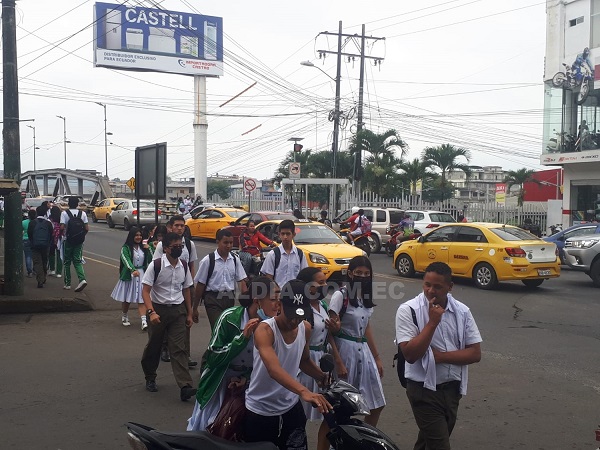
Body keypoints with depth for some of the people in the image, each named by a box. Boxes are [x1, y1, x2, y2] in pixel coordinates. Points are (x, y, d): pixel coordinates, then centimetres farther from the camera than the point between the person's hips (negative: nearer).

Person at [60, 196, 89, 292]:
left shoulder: (64, 213, -8)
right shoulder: (83, 213, 1)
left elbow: (62, 227, -17)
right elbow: (87, 228, -3)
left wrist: (63, 234, 4)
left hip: (68, 241, -2)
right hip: (79, 241, 2)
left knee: (67, 262, 11)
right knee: (77, 261, 8)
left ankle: (67, 283, 17)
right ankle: (82, 279, -14)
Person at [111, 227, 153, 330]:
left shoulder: (143, 247, 9)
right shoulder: (125, 248, -6)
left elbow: (150, 260, 4)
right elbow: (126, 260, -23)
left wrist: (147, 249, -6)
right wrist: (133, 270, -39)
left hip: (141, 275, 2)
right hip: (129, 276, -2)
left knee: (141, 299, -6)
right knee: (126, 299, 10)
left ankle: (144, 321, -16)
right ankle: (124, 316, 34)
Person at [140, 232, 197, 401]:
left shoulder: (184, 266, 2)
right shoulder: (155, 265, -13)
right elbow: (145, 291, -14)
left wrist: (189, 313, 11)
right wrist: (151, 312, -25)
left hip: (178, 310, 3)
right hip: (158, 309, -2)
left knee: (178, 348, -5)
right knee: (153, 346, 13)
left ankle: (185, 386, -12)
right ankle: (150, 379, 35)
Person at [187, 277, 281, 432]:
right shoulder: (230, 317, -22)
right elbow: (212, 359, -23)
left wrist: (247, 378, -16)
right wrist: (243, 337, -30)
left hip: (247, 386, 3)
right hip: (218, 385, -2)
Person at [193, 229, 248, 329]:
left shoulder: (235, 260, 3)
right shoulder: (208, 260, -8)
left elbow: (241, 281, 5)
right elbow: (200, 284, -4)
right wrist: (195, 308, -1)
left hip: (230, 298, 4)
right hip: (213, 298, -4)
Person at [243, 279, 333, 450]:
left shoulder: (306, 328, -2)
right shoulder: (265, 330, -22)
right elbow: (274, 369, -39)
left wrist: (324, 378, -1)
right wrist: (304, 391, -53)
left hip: (291, 408, 5)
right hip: (259, 411, -5)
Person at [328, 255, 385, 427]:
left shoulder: (366, 296, 9)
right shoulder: (341, 295, -12)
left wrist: (377, 357, 16)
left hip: (364, 350, 7)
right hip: (345, 350, -7)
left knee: (377, 404, 8)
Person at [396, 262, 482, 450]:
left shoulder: (462, 311, -1)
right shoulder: (408, 310, -13)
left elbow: (475, 353, -3)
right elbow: (410, 354, -20)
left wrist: (440, 356, -15)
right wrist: (433, 322, -24)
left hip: (452, 388, 5)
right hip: (424, 389, -4)